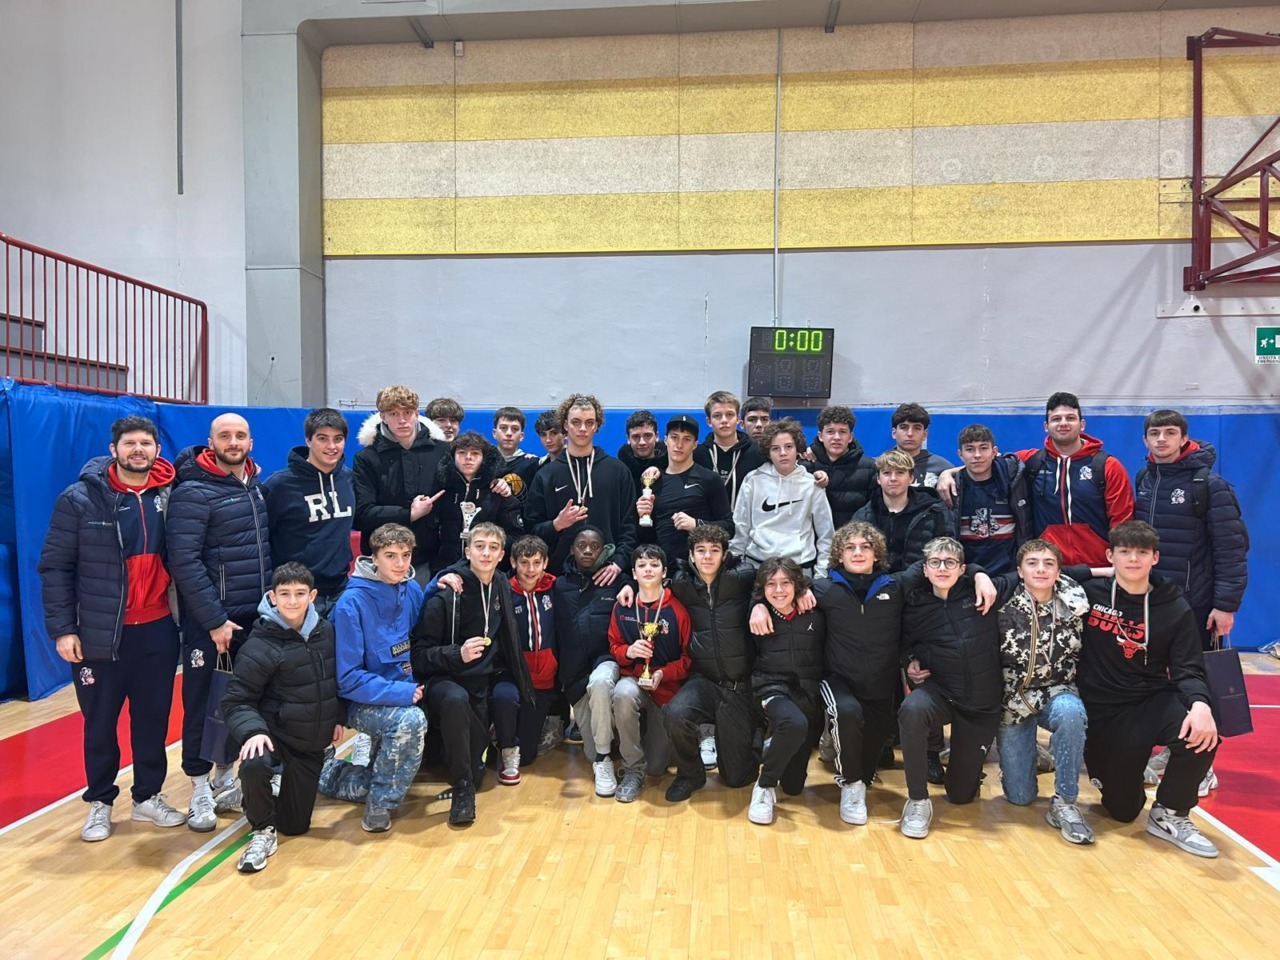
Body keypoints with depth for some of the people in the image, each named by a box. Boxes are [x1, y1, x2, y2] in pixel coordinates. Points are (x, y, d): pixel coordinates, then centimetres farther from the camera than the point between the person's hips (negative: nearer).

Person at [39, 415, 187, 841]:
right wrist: (61, 628, -9)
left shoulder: (171, 495, 0)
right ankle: (99, 802, 31)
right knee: (100, 723, 11)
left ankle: (148, 797, 30)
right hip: (100, 634, -2)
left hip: (158, 630, 2)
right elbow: (55, 567, -5)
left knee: (154, 719, 11)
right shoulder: (80, 499, -6)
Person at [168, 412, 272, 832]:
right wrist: (215, 620, -18)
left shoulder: (256, 485, 9)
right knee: (203, 703, 3)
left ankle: (224, 773, 30)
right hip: (210, 619, -6)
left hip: (257, 616, 6)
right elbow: (184, 562, -17)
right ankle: (201, 788, 17)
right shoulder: (194, 492, -12)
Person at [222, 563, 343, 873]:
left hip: (313, 742, 4)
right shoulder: (261, 645, -18)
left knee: (294, 825, 9)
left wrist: (338, 718, 9)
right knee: (253, 766, -39)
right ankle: (262, 831, -9)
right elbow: (236, 701, -16)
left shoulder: (326, 631, -3)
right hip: (277, 735, -4)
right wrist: (253, 731, -32)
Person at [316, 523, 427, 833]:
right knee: (411, 720, -34)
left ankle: (332, 774, 30)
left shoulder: (411, 590, -2)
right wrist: (400, 692, -27)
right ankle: (380, 804, -12)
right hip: (363, 701, -6)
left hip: (404, 693, 6)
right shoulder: (352, 603, -19)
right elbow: (349, 679, -18)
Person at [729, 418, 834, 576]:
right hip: (757, 564, 0)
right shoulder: (754, 481, 1)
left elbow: (826, 533, 6)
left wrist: (821, 575, 3)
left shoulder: (812, 484, 2)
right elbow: (740, 527, 6)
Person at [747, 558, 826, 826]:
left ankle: (777, 748, 41)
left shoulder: (815, 617, 2)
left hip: (808, 694, 3)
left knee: (793, 786, 6)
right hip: (774, 688, -3)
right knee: (794, 723, -40)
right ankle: (764, 786, -16)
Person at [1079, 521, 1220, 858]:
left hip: (1153, 701, 1)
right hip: (1102, 711, -1)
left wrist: (1199, 703, -28)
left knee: (1201, 734, -33)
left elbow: (1188, 669, -8)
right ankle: (1107, 769, 38)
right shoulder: (1088, 593, -6)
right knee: (1123, 810, -1)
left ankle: (1168, 815, -5)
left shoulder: (1175, 608, -3)